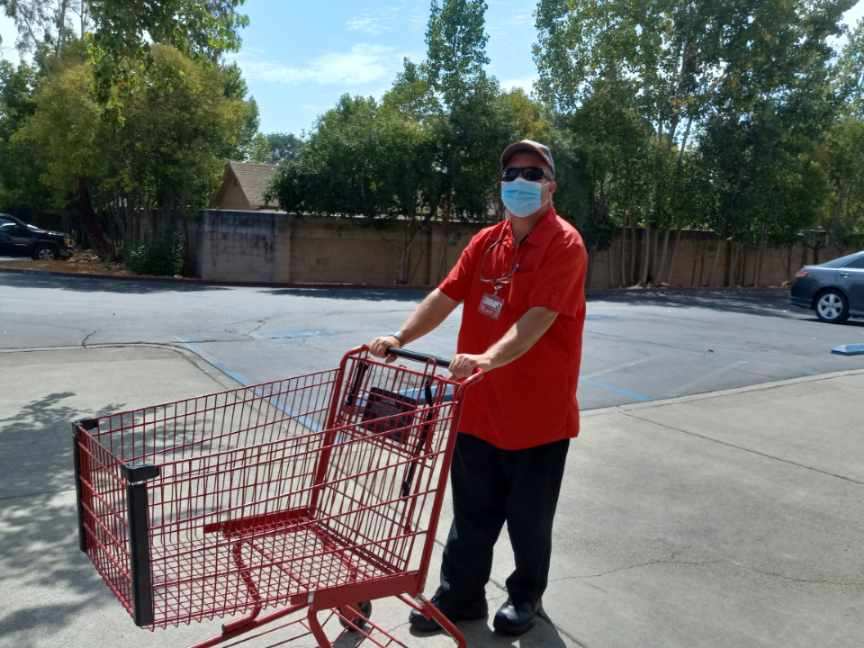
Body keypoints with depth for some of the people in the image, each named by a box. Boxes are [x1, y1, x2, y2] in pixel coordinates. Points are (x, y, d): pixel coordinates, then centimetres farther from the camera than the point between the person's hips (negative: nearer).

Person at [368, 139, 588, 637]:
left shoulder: (565, 244, -14)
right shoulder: (486, 241, 7)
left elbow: (538, 318, -27)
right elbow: (446, 296, 2)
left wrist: (490, 357, -41)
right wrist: (400, 338, -10)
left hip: (539, 410, -5)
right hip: (479, 405, 5)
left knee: (528, 516, 13)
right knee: (473, 512, 16)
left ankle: (527, 596, 36)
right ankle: (461, 595, 33)